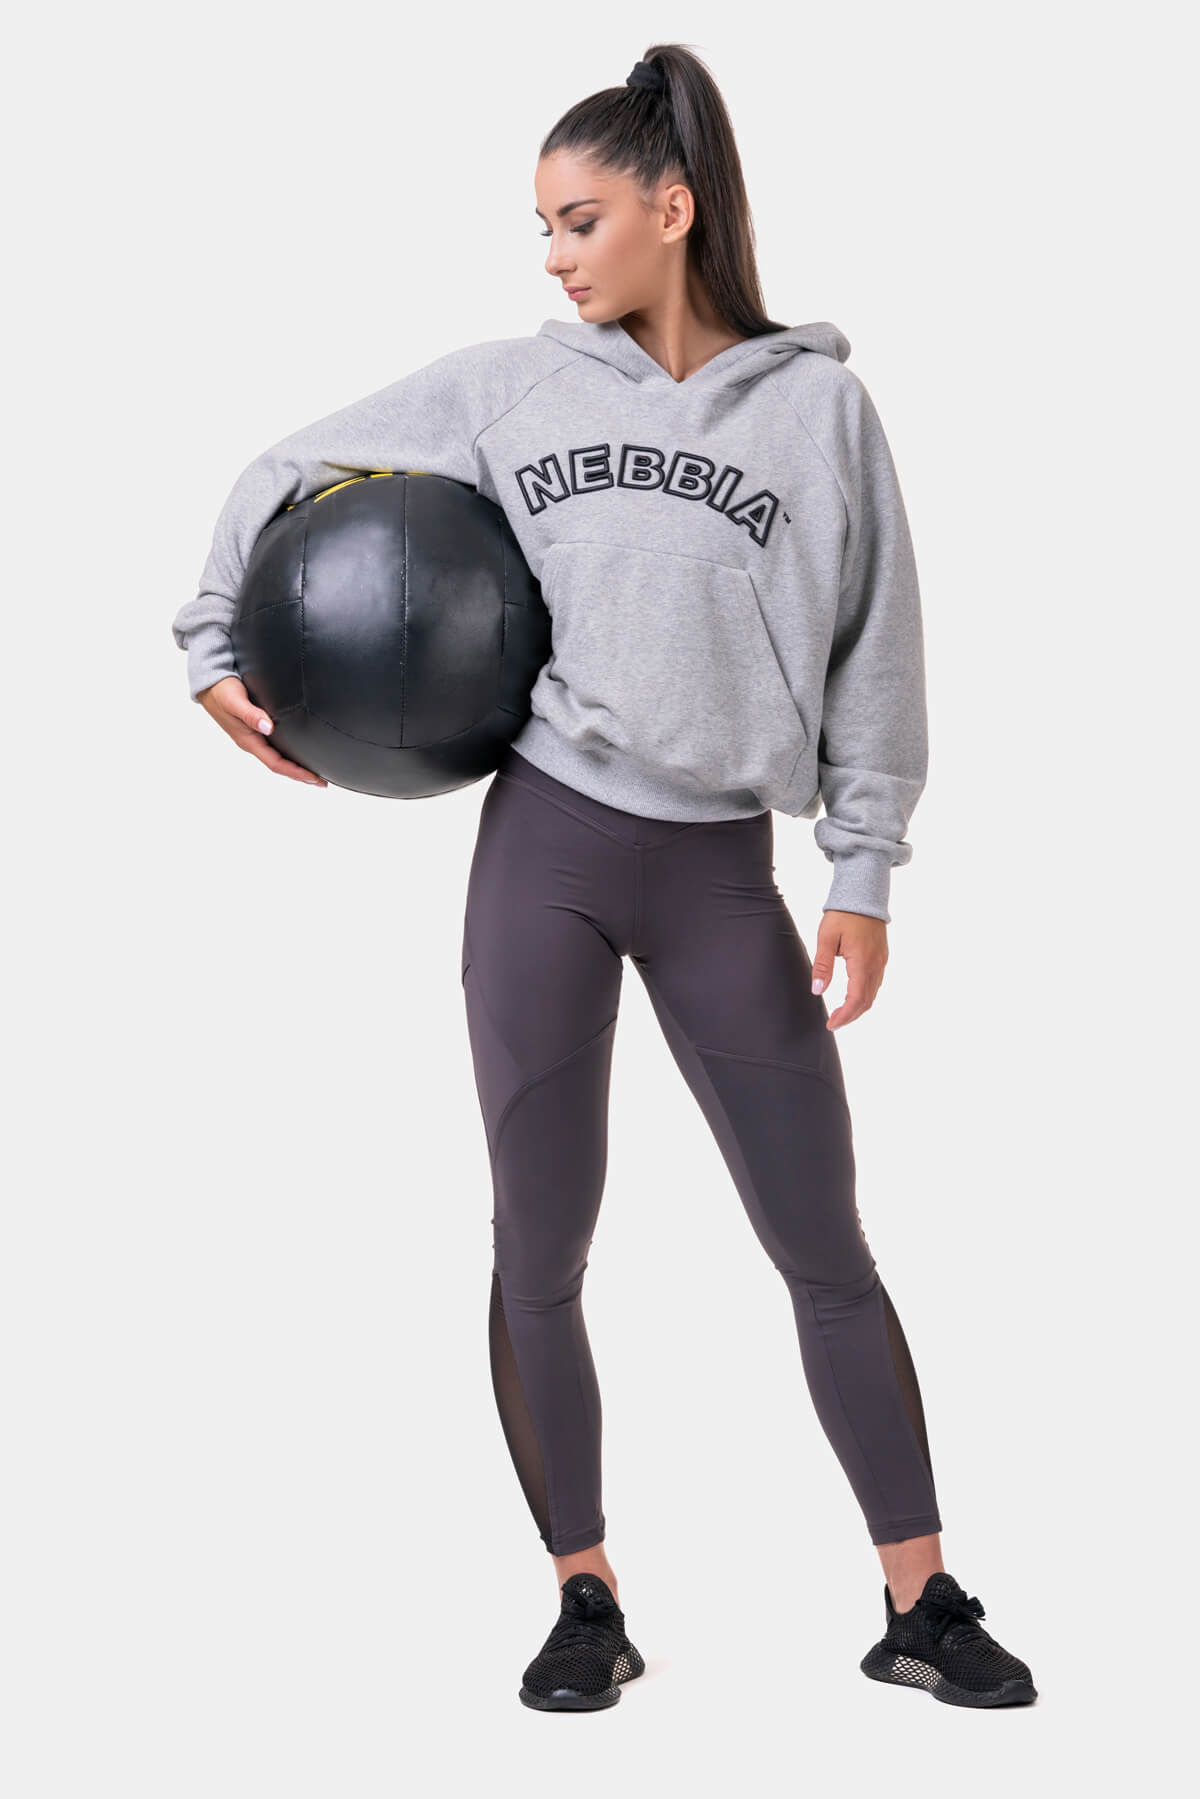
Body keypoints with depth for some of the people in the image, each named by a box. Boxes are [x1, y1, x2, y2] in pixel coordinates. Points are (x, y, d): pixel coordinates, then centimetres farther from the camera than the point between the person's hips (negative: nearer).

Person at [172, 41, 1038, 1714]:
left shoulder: (820, 404, 0)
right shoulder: (504, 387, 4)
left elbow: (874, 652, 2)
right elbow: (295, 472, 14)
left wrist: (865, 875, -2)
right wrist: (213, 645, 10)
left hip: (724, 872, -1)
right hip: (546, 842, 1)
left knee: (827, 1249, 2)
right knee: (540, 1253, 3)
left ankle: (922, 1607, 12)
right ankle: (587, 1604, 18)